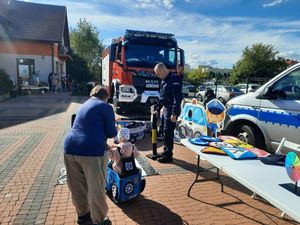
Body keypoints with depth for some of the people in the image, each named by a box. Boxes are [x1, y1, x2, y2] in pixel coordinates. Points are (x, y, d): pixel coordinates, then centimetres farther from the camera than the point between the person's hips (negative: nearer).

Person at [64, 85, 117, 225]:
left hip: (70, 148, 8)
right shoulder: (106, 107, 1)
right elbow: (111, 133, -1)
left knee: (77, 186, 22)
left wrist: (103, 144, 35)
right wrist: (113, 127, 22)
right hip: (91, 151, -7)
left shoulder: (83, 106, 24)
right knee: (96, 189, 8)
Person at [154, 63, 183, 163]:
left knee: (168, 133, -4)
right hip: (165, 109, 9)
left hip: (171, 111, -9)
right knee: (166, 132, 16)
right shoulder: (164, 80, 14)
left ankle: (168, 156, 8)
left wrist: (174, 114, -24)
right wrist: (158, 109, 22)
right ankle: (166, 152, 29)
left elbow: (177, 98, -22)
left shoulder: (174, 80, -17)